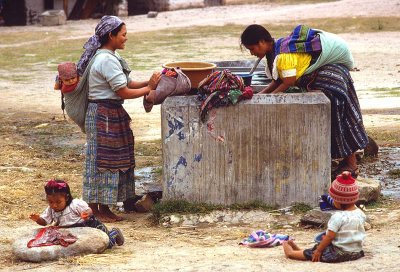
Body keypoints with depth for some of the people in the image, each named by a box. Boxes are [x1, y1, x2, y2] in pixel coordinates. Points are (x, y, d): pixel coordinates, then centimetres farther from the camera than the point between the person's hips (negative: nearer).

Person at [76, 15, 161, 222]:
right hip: (104, 115, -10)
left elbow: (126, 83, 13)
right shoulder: (107, 60, -20)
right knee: (102, 159, -4)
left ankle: (127, 201, 24)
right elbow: (124, 92, -20)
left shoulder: (110, 56, 13)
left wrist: (148, 83, 0)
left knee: (121, 157, 15)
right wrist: (149, 89, -10)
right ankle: (97, 208, 2)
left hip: (112, 114, 10)